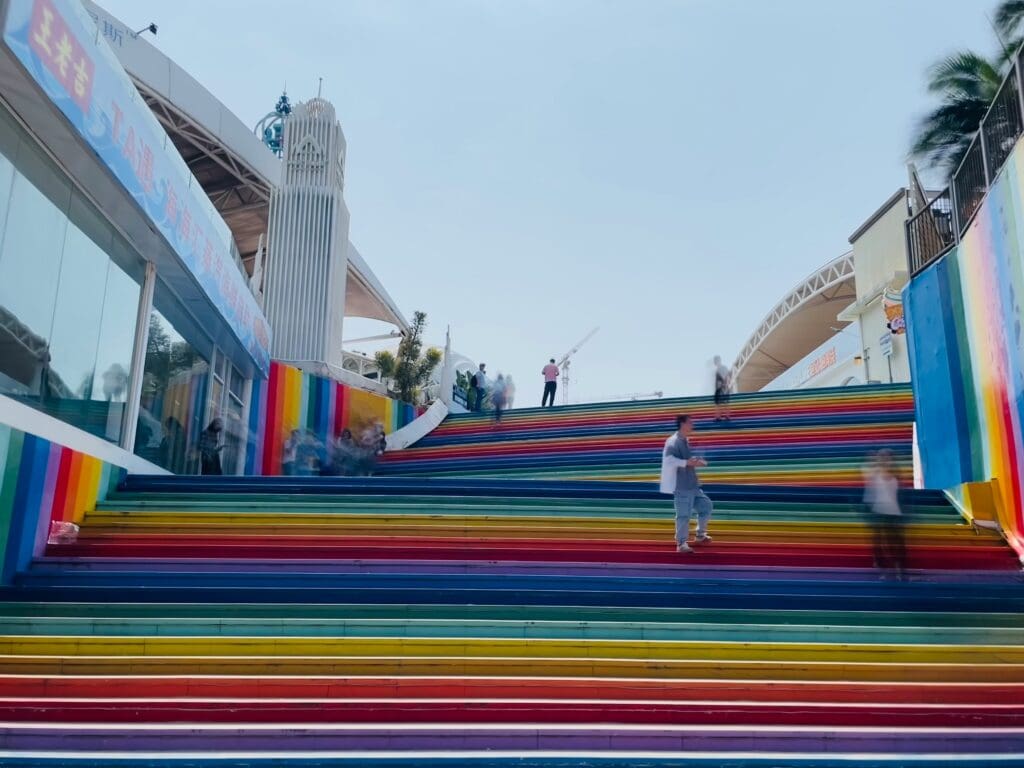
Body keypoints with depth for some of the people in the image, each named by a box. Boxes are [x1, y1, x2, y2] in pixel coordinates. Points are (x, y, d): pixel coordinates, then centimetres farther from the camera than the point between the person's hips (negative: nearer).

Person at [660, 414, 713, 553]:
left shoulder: (685, 441, 13)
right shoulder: (674, 442, -17)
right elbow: (668, 459, -31)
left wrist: (695, 461, 9)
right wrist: (687, 462, -35)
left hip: (692, 485, 10)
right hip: (682, 486, -10)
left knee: (706, 506, 16)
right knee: (684, 514, -4)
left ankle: (700, 535, 31)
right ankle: (681, 544, 8)